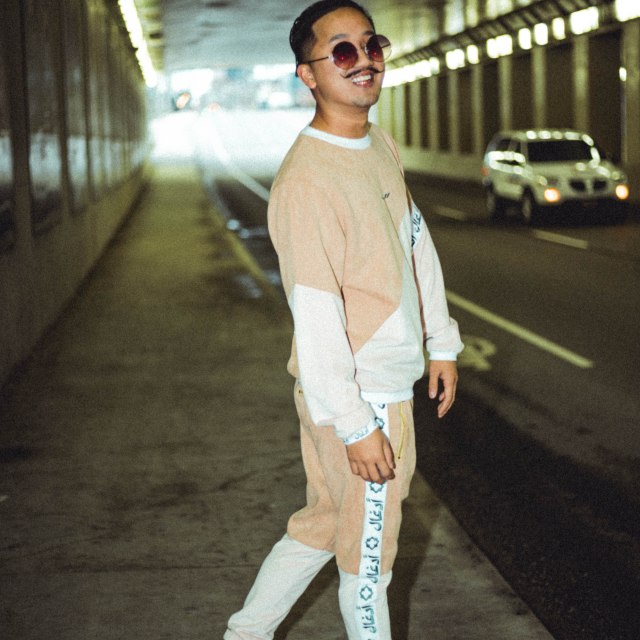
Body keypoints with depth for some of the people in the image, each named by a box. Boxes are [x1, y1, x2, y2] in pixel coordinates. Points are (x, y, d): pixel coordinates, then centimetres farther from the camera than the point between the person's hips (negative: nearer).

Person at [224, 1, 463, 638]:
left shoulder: (381, 146, 7)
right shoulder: (305, 180, -23)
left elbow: (418, 244, 18)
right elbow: (314, 314, -25)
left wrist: (442, 343, 18)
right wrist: (354, 425, -23)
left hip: (391, 380, 9)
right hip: (358, 395, -9)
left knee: (323, 525, 22)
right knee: (368, 548, 9)